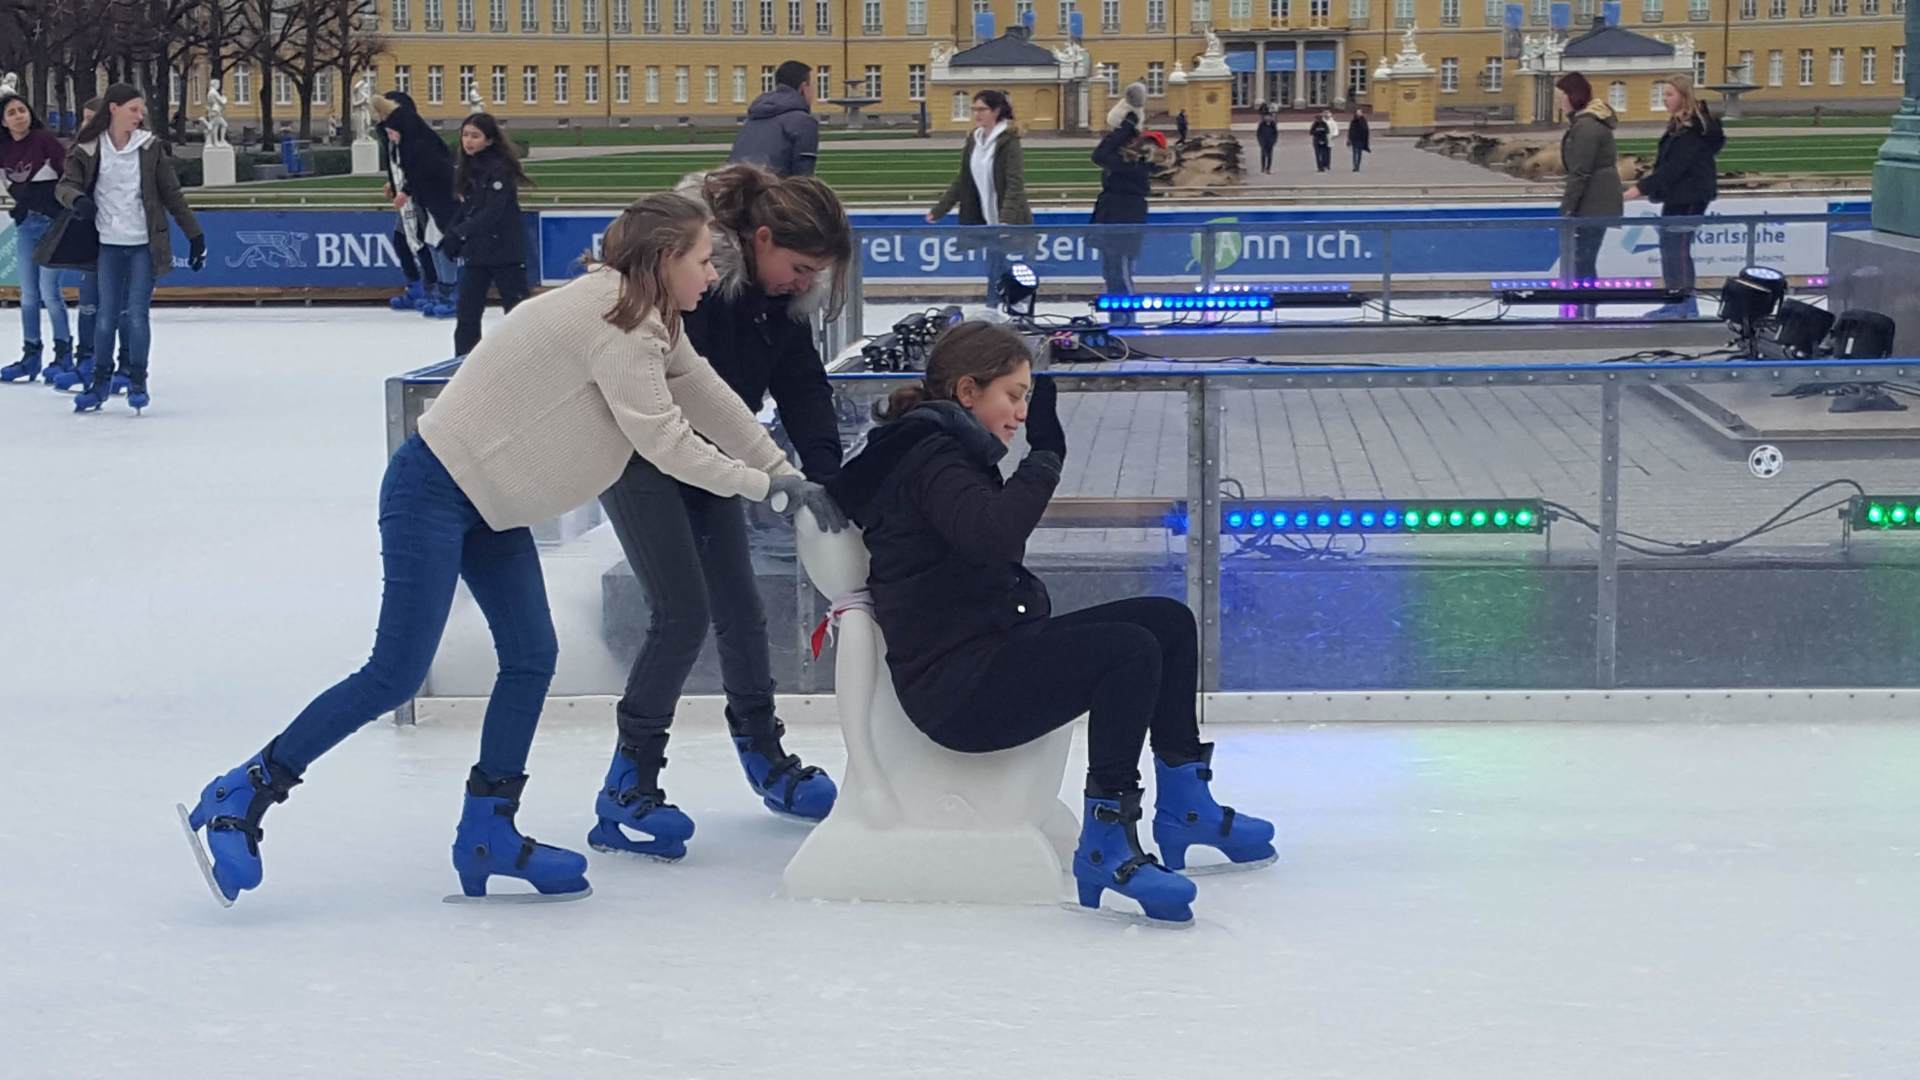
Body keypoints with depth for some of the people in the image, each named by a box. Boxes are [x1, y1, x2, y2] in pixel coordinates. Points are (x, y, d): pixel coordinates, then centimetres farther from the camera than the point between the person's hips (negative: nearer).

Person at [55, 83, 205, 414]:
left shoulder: (149, 146, -1)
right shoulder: (89, 150, -2)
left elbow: (172, 194, 3)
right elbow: (65, 185, -6)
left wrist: (195, 234, 4)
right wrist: (78, 199, -29)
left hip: (145, 245, -1)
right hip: (109, 245, 1)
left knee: (137, 314, -5)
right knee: (107, 315, 2)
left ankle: (137, 381, 9)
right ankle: (100, 380, 17)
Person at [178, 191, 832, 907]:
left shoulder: (650, 323, 9)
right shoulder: (612, 319, -21)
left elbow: (705, 396, 17)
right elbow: (661, 438, -21)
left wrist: (782, 470, 15)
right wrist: (757, 484, -11)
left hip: (490, 505, 10)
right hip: (435, 490, -10)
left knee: (531, 658, 5)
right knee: (397, 673, -10)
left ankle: (486, 835, 13)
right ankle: (243, 796, 0)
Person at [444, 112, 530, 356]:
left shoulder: (500, 168, -16)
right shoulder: (468, 168, 8)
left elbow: (492, 212, -23)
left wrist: (459, 234, -27)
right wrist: (451, 237, 1)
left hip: (505, 250, -7)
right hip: (476, 251, 8)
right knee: (467, 313, 7)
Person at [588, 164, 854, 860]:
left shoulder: (781, 295, -4)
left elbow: (803, 386, -5)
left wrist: (826, 479, -17)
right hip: (642, 453, -7)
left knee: (740, 608, 9)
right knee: (683, 613, -14)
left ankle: (765, 758, 27)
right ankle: (626, 792, -6)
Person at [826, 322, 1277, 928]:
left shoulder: (949, 451, 19)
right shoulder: (931, 458, -13)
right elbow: (993, 533, -32)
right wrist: (1043, 465, -17)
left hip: (994, 651, 11)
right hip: (956, 686, -11)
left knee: (1169, 621, 9)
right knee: (1131, 650, -28)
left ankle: (1183, 807, 17)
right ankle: (1105, 849, -28)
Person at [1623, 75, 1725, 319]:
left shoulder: (1692, 130, -20)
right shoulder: (1678, 124, 12)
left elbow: (1674, 166, -24)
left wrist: (1642, 188, -25)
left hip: (1689, 197, -11)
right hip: (1676, 194, 11)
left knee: (1678, 246, -8)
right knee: (1668, 244, 14)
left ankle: (1687, 304, -4)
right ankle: (1675, 301, 21)